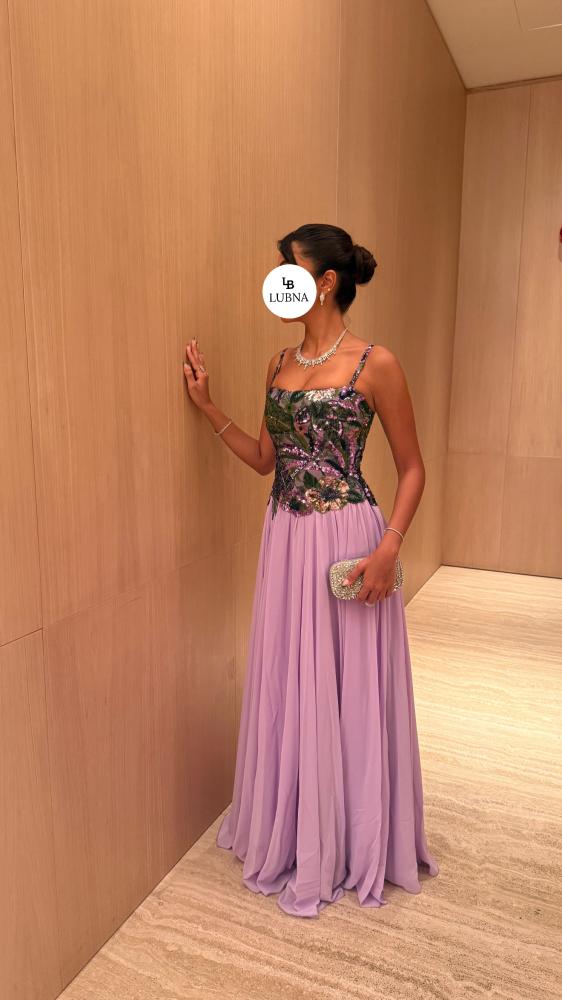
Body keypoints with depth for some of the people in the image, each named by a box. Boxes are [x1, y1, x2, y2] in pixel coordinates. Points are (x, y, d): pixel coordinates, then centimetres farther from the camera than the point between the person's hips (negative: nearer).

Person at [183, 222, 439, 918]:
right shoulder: (280, 364, 10)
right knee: (287, 691, 15)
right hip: (284, 543, 6)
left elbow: (411, 469, -5)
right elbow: (266, 459, 13)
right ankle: (292, 834, 39)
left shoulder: (375, 365, -8)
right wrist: (207, 406, 7)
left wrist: (388, 547, -17)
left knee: (347, 693, 7)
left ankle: (355, 844, 32)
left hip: (347, 542, -6)